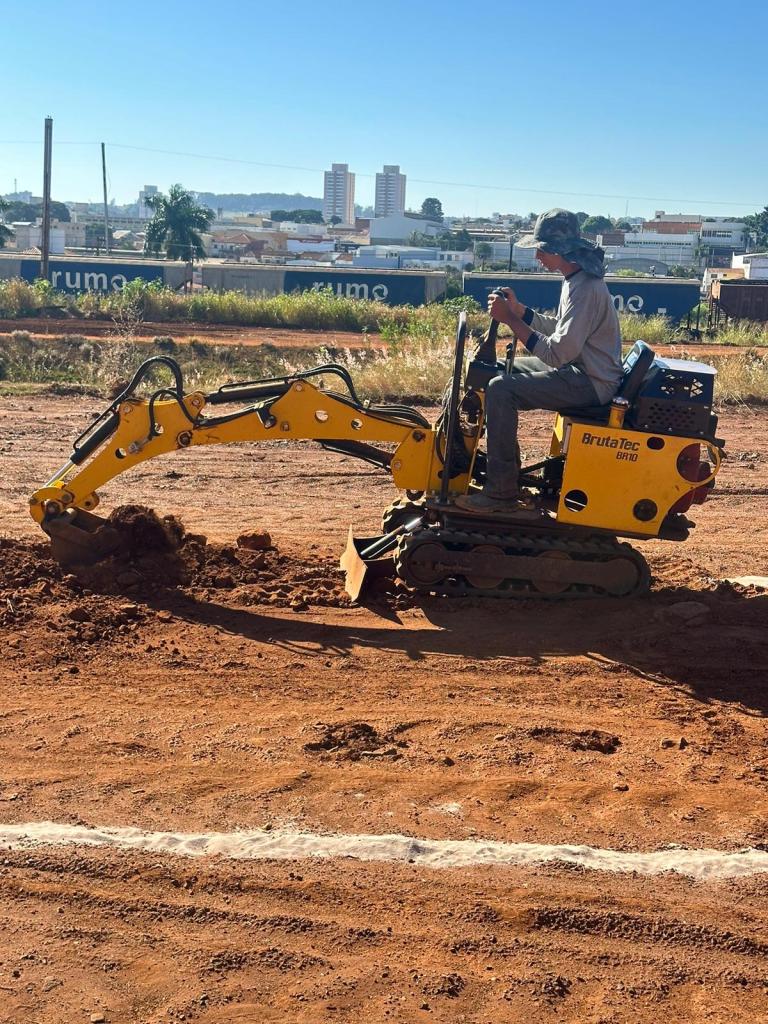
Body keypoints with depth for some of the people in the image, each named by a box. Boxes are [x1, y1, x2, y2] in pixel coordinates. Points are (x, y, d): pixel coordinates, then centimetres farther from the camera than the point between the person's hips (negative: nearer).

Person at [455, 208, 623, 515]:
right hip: (579, 367, 11)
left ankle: (501, 492, -18)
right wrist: (518, 309, 4)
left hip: (589, 383, -11)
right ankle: (506, 471, 22)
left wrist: (510, 319, -24)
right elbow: (559, 329, 17)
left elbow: (558, 353, -29)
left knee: (500, 390, -22)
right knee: (501, 371, 18)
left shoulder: (585, 288, -24)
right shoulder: (576, 278, 9)